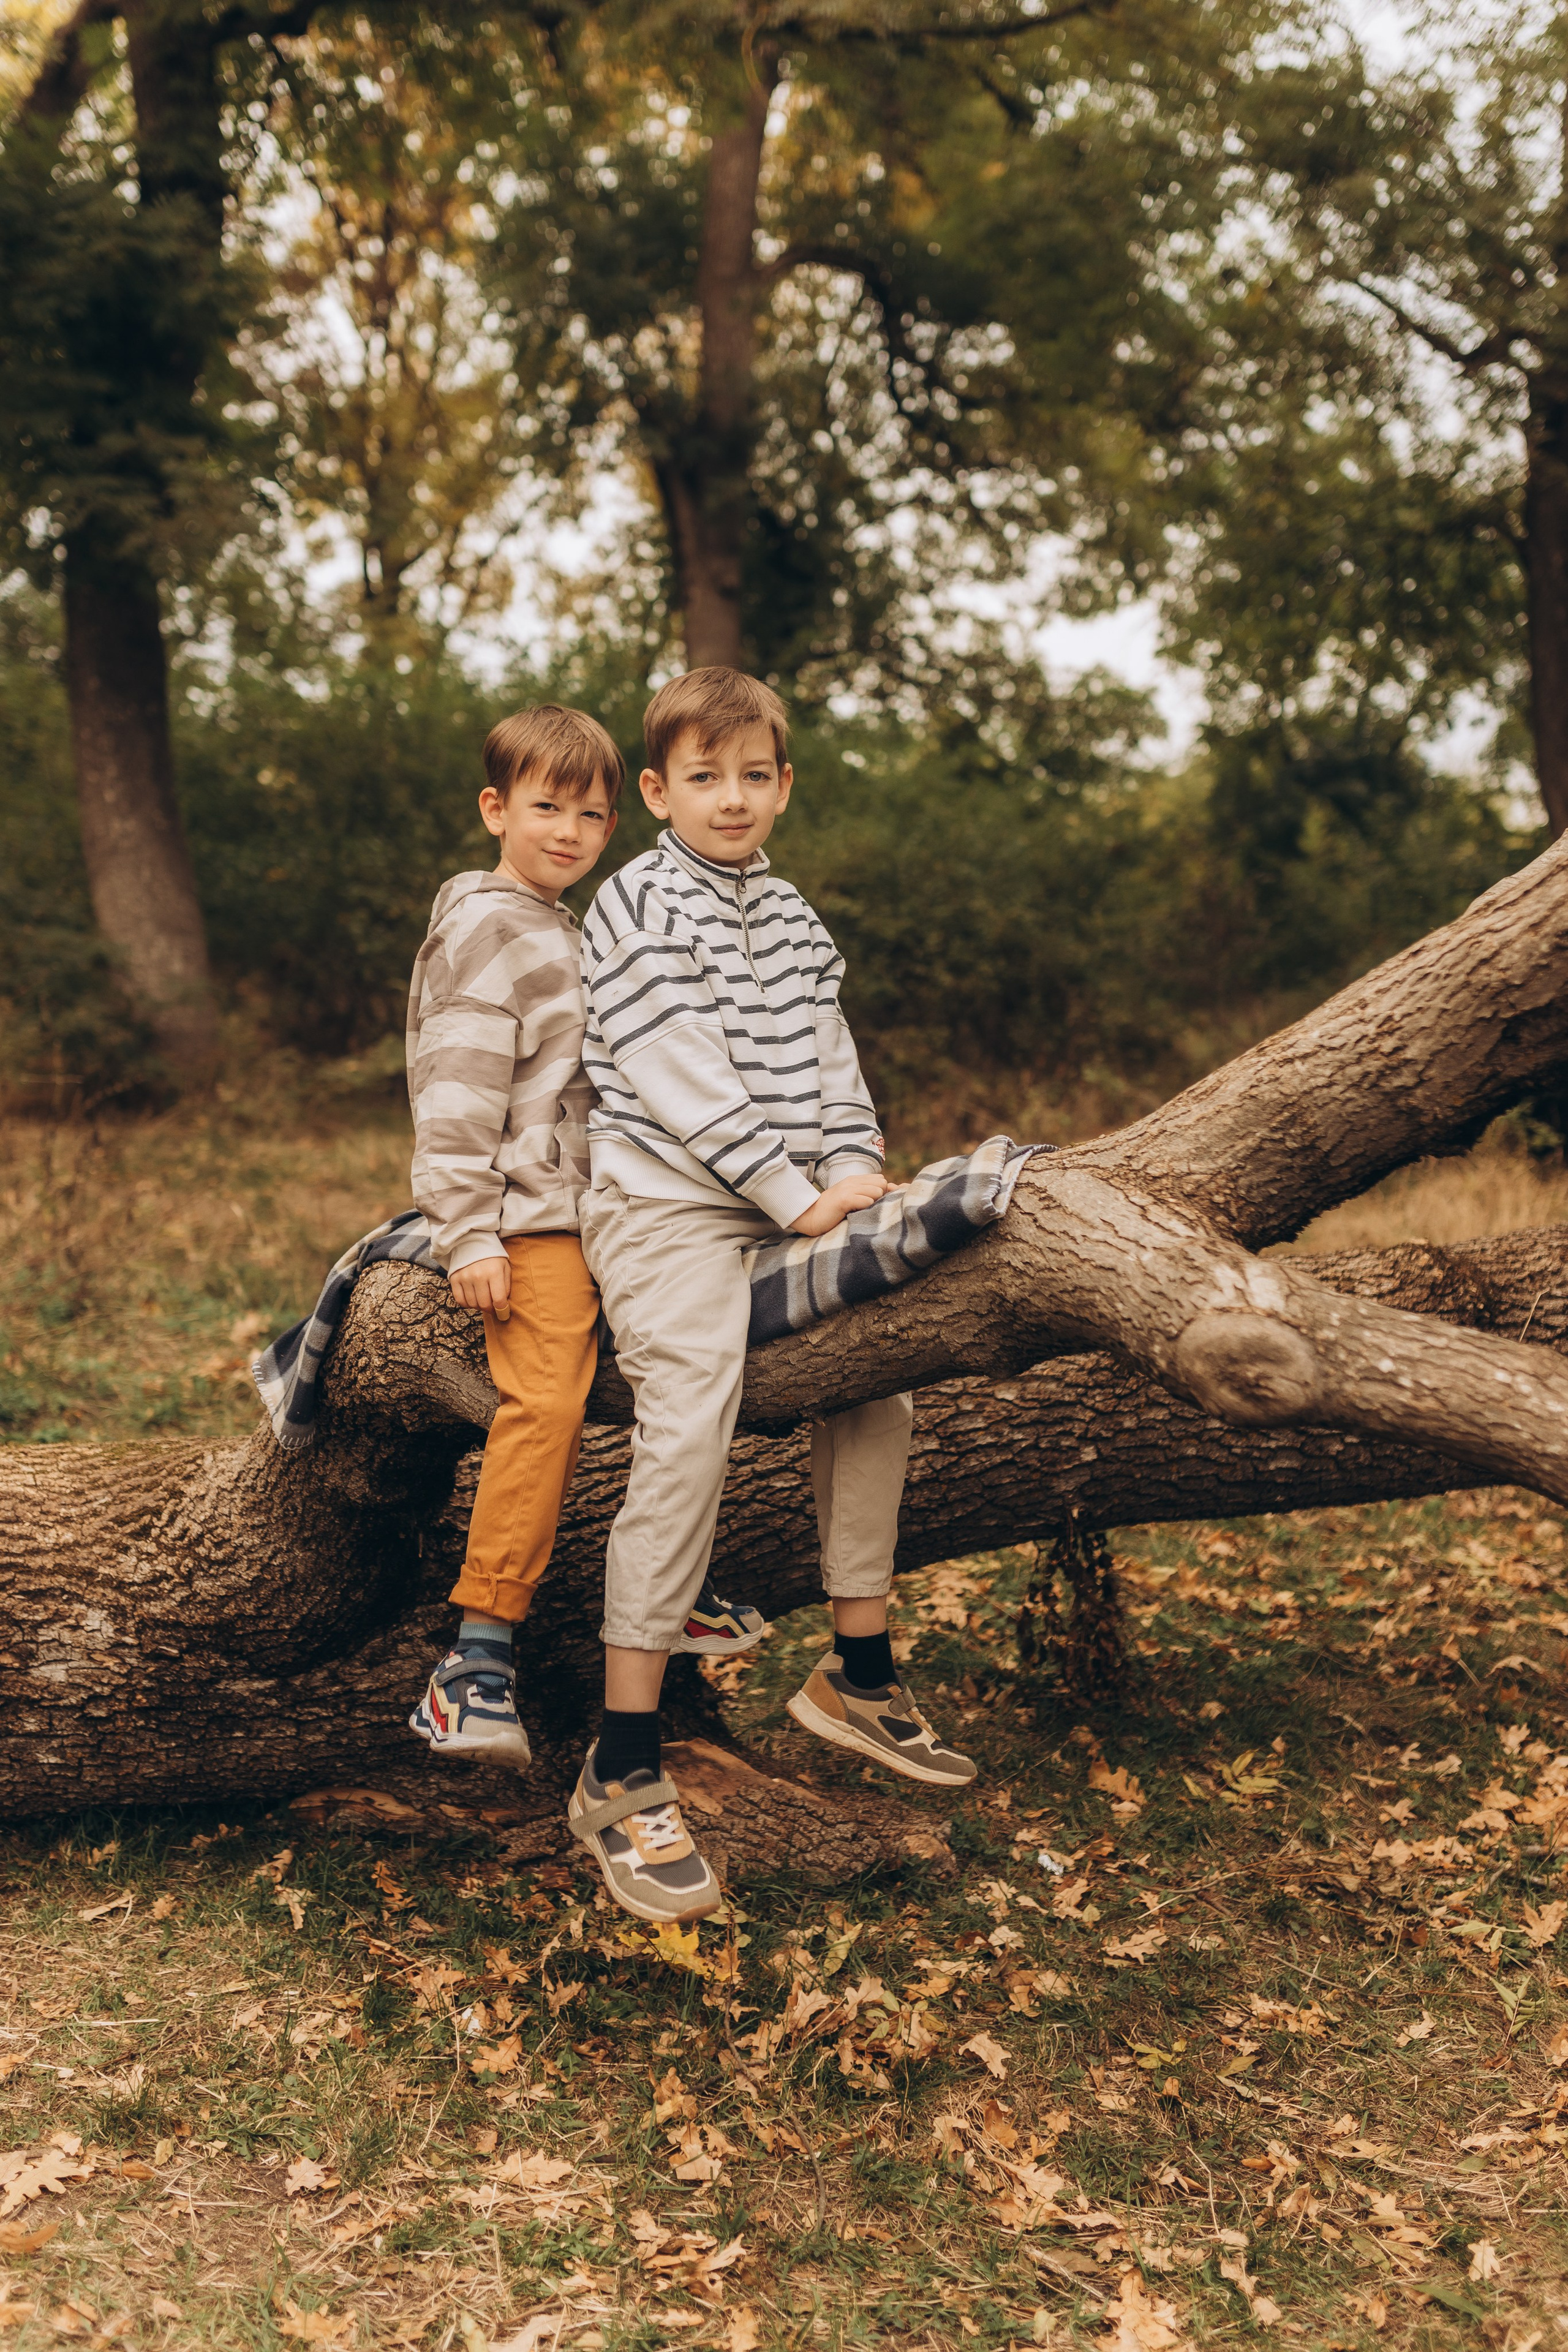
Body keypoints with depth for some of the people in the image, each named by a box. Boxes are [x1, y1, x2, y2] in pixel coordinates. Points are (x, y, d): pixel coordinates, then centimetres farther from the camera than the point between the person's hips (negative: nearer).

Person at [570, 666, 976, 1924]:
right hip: (669, 1204, -8)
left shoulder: (789, 912, 18)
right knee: (687, 1439, -20)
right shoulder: (640, 903, -6)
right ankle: (622, 1774, -16)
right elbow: (682, 1076, -15)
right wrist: (796, 1196, -16)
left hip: (789, 1208, 8)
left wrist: (855, 1168, -3)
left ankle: (859, 1676, 27)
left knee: (876, 1393, 9)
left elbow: (826, 1053, 15)